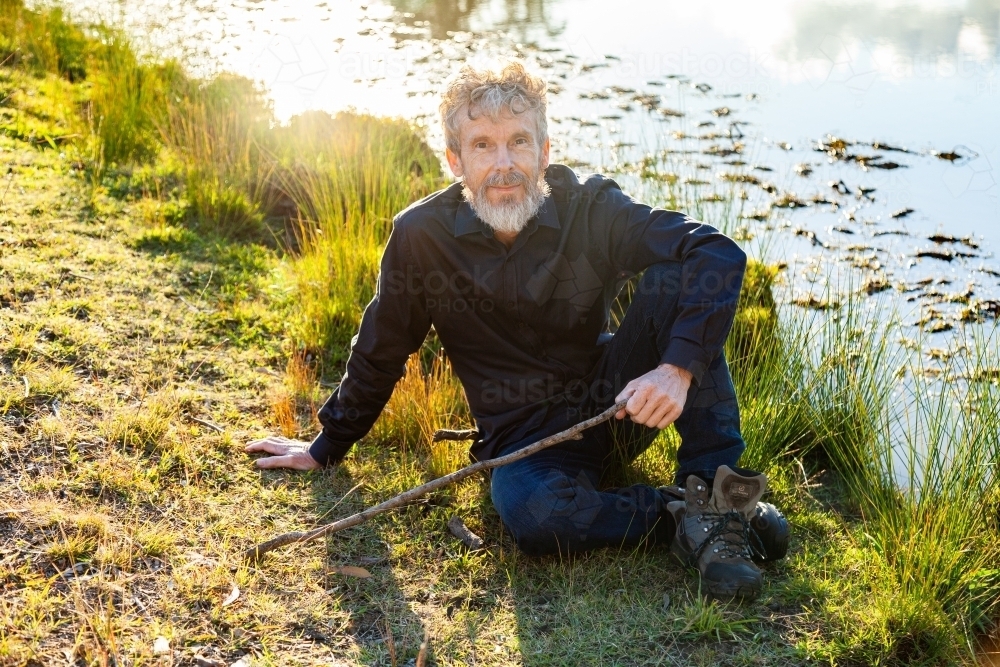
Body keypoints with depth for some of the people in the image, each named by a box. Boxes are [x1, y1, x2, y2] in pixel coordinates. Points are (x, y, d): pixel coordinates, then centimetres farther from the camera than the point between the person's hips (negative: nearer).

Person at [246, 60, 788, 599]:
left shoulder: (590, 210, -13)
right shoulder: (422, 235, -11)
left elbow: (719, 253, -23)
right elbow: (379, 352, 3)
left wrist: (679, 367, -37)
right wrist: (327, 448, 14)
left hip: (616, 406, 1)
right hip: (524, 437, -1)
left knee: (671, 282, -24)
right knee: (535, 515, -37)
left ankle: (716, 493, -21)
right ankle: (687, 517, -14)